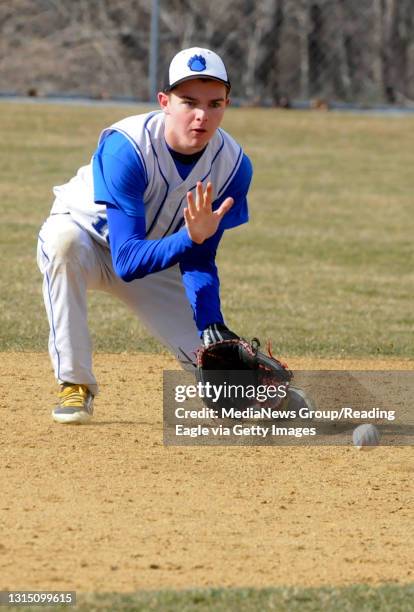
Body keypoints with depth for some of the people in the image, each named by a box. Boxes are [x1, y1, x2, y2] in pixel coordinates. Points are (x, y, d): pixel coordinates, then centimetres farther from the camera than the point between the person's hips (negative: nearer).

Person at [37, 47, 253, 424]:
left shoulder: (233, 165, -21)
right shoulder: (126, 148, -35)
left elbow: (200, 260, -17)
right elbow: (127, 260, -40)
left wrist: (211, 326, -33)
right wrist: (190, 239, -56)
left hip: (156, 258, 3)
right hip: (89, 241, -3)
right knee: (64, 237, -41)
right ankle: (76, 384, -27)